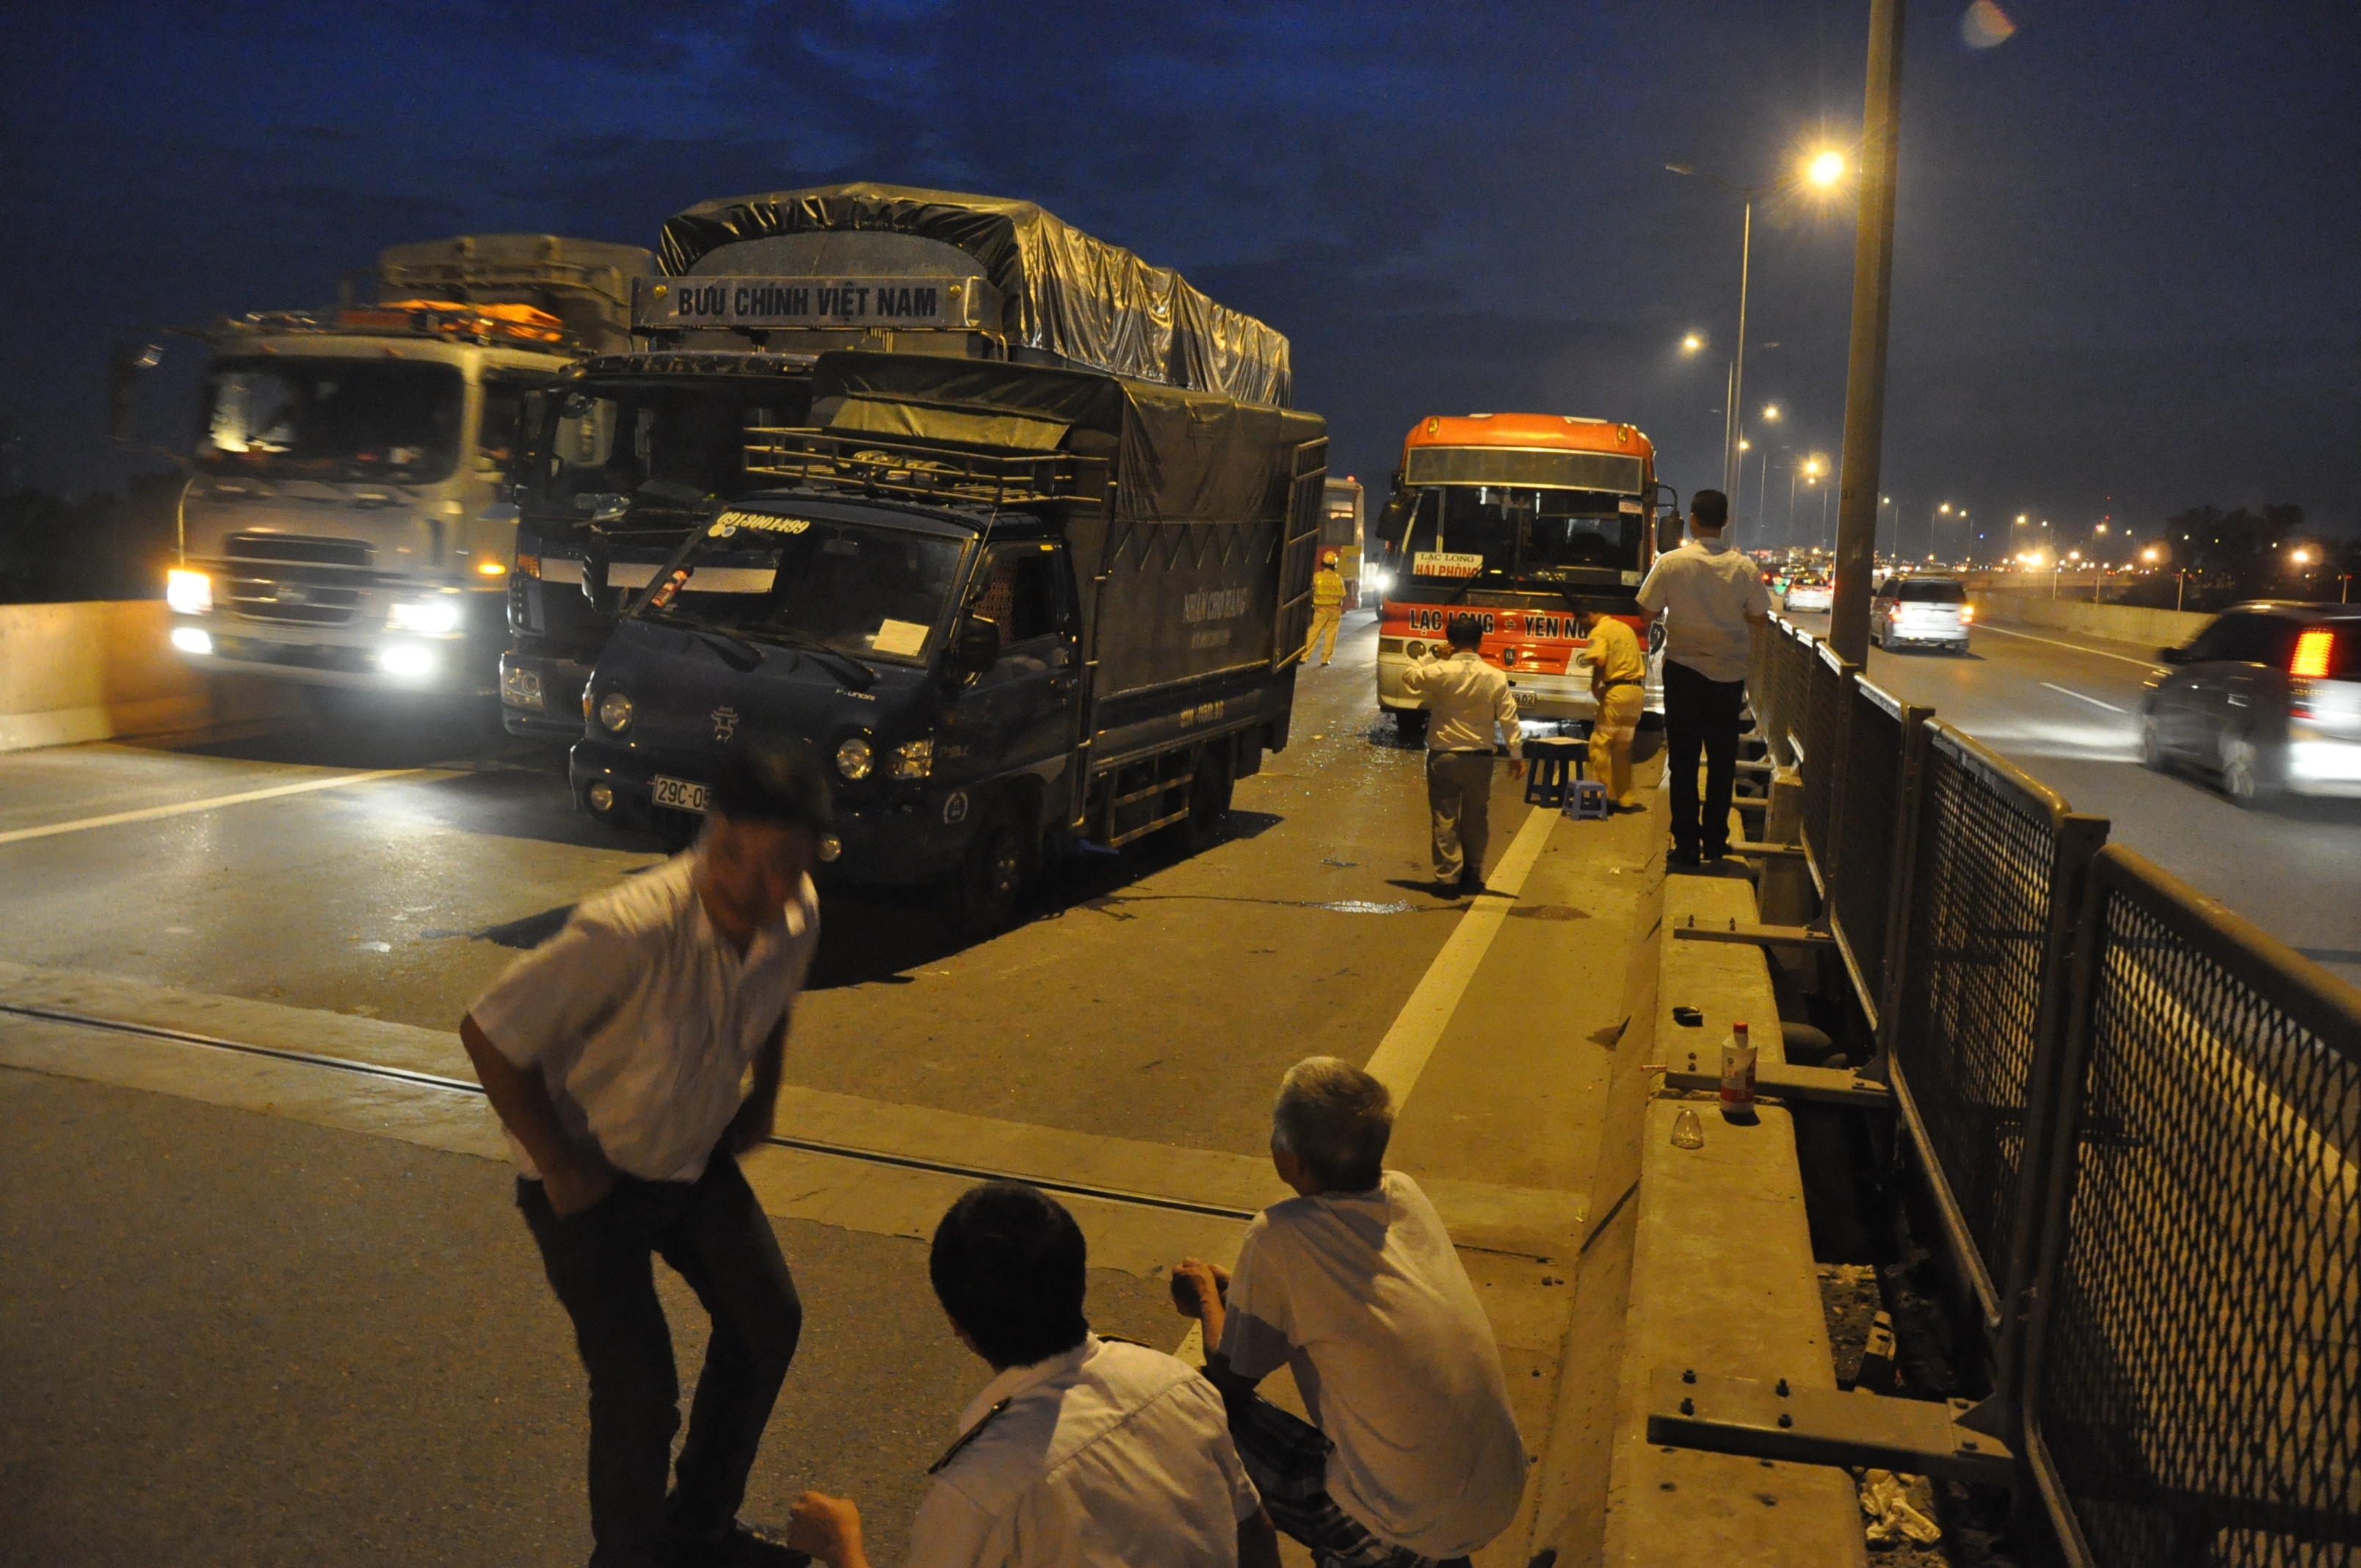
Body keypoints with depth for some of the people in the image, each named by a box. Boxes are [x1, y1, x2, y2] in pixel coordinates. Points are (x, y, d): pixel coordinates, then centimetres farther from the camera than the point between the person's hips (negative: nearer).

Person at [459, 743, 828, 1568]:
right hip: (592, 1176, -7)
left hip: (696, 1157, 7)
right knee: (638, 1388, -6)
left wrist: (763, 1097, 7)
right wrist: (559, 1167, -19)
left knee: (768, 1322, 15)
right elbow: (488, 1035, -27)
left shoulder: (795, 916, -16)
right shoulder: (628, 933, -37)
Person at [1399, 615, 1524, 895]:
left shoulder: (1439, 672, -10)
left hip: (1443, 756, -2)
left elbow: (1408, 680, 5)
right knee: (1476, 820, 14)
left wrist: (1429, 658, 11)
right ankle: (1472, 877, 21)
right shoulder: (1495, 677, -4)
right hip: (1479, 758, 2)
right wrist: (1516, 754, 4)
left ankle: (1447, 879, 2)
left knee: (1445, 819, 4)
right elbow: (1509, 718, -2)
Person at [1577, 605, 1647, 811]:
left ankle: (1605, 795, -2)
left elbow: (1599, 661, -20)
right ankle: (1626, 798, 15)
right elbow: (1640, 662, 23)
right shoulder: (1626, 628, 21)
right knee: (1623, 747, 14)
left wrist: (1595, 686, -7)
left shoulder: (1600, 631, -5)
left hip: (1617, 691, -8)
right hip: (1637, 691, 8)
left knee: (1600, 744, -1)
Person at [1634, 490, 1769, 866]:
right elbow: (1760, 619, 2)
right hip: (1729, 673, 1)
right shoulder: (1744, 568, -5)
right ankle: (1715, 842, 17)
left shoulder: (1670, 563, -10)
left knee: (1683, 760, 5)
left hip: (1683, 669, -1)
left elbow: (1650, 611, -4)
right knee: (1722, 760, 12)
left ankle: (1687, 845, 5)